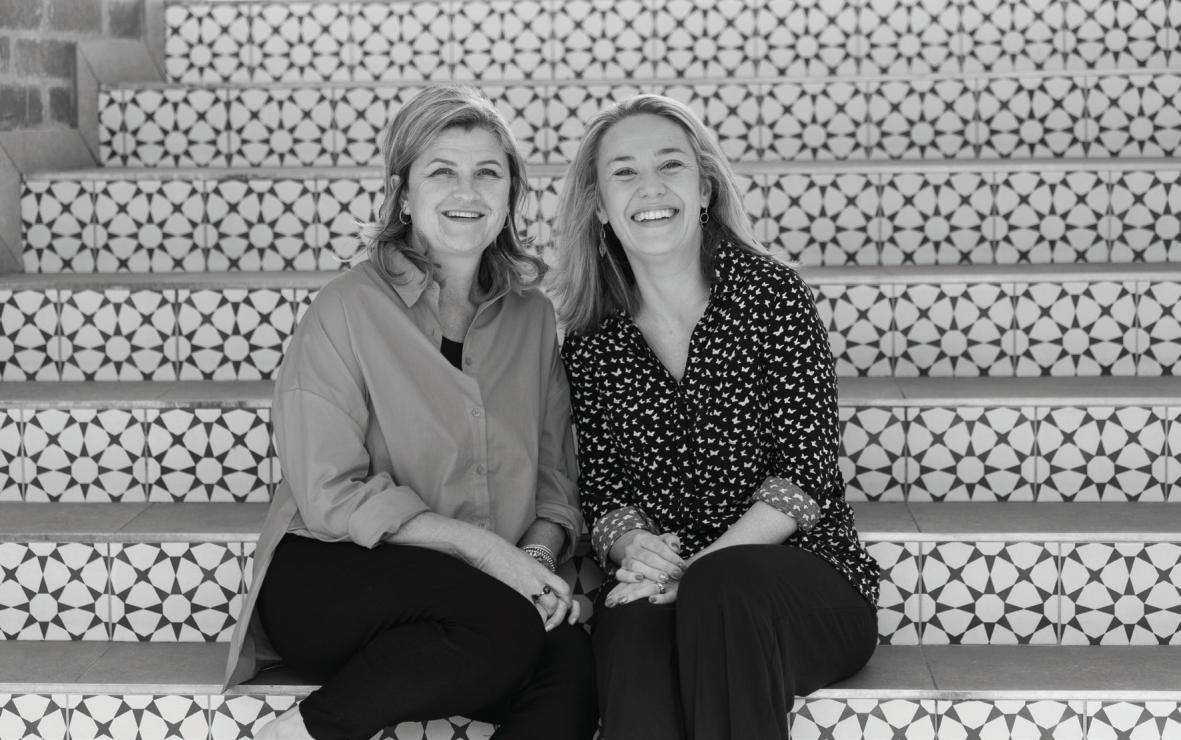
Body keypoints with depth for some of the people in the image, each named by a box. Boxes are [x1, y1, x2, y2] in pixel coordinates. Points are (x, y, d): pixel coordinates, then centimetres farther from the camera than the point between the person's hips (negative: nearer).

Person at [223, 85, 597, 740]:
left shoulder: (531, 316, 11)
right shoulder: (347, 310, -5)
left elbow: (555, 475, 12)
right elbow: (330, 495, -10)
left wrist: (539, 552, -10)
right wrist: (480, 545, -16)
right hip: (329, 582, -4)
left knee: (572, 664, -27)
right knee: (506, 622, -33)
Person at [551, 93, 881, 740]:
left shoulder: (771, 293, -1)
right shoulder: (590, 346, 8)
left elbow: (808, 474, -7)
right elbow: (600, 488, 10)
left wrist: (699, 565, -17)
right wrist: (632, 543, -15)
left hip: (803, 573, -1)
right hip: (656, 585, 1)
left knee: (721, 590, -36)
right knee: (633, 633, -34)